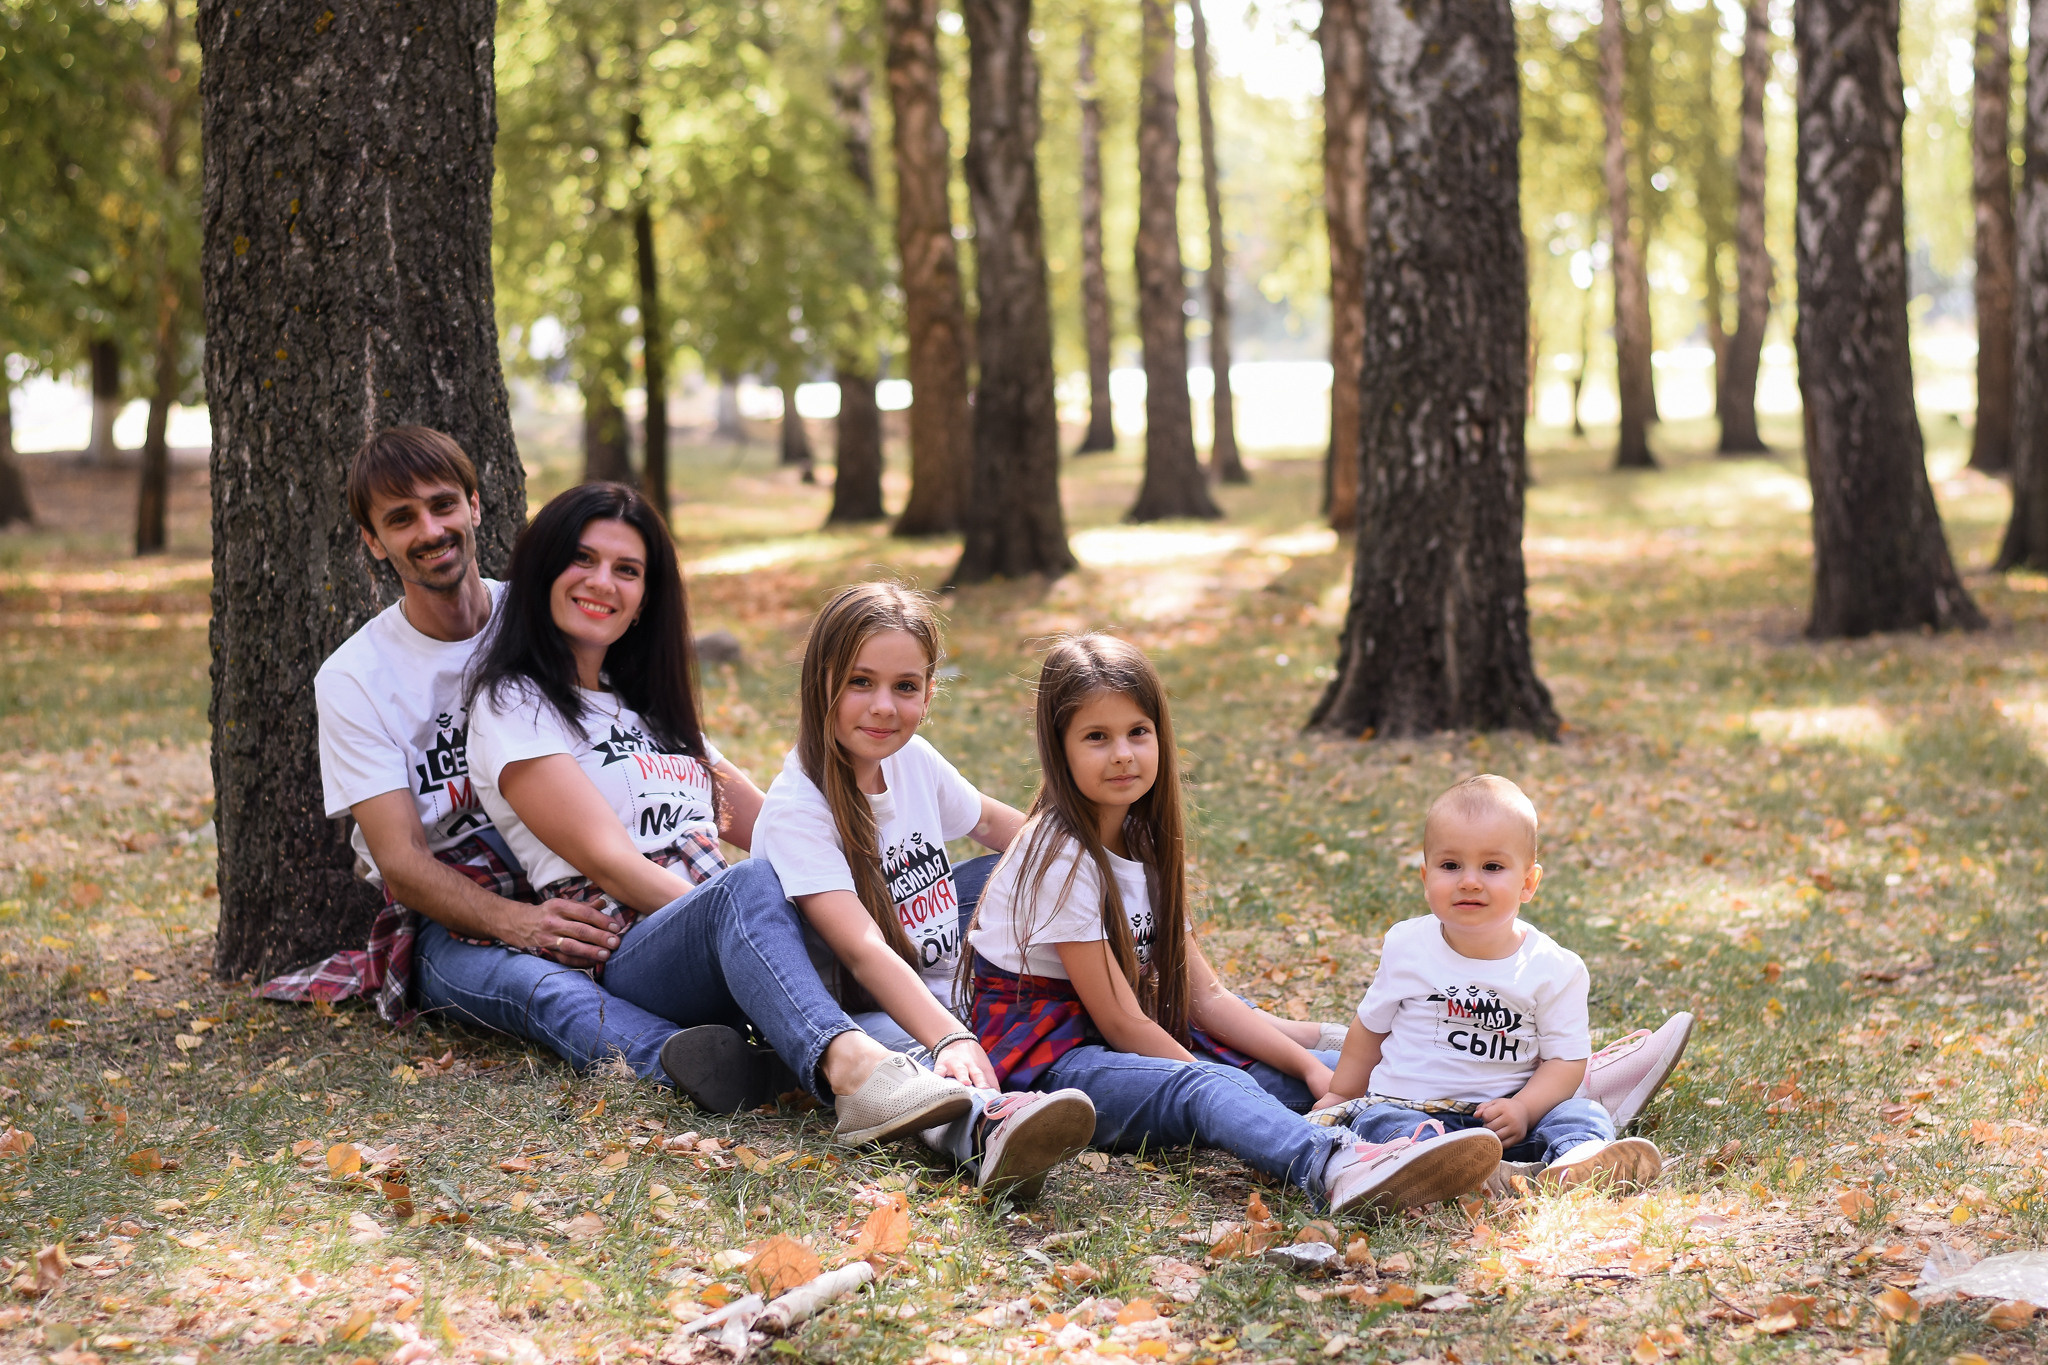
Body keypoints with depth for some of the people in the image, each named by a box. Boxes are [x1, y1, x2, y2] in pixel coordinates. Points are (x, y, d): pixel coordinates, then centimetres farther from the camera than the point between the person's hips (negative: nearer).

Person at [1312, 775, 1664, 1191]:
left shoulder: (1554, 968, -2)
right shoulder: (1408, 946, 3)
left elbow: (1567, 1059, -2)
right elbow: (1371, 1027, 18)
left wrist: (1522, 1109, -19)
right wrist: (1341, 1095, 25)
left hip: (1502, 1114, 0)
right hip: (1409, 1107, 0)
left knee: (1584, 1114, -23)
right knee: (1379, 1122, -32)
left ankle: (1574, 1166, -58)